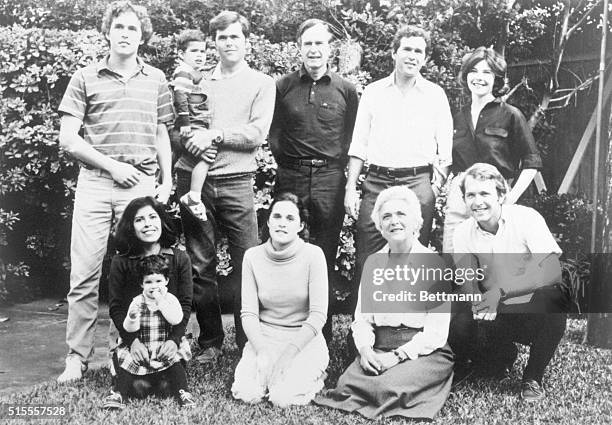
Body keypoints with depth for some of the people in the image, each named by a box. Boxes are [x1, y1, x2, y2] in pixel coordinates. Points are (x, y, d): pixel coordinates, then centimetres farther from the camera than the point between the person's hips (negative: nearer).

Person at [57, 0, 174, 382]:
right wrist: (111, 165, -7)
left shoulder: (156, 80, 13)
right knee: (85, 273, -2)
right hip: (95, 182, -1)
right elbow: (68, 138, 2)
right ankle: (78, 357, 7)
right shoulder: (86, 79, 6)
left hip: (141, 185, 1)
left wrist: (167, 183, 6)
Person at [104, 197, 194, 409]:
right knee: (139, 386, -21)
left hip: (169, 339, 0)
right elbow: (116, 308, -1)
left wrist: (174, 340, -14)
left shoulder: (180, 259, -1)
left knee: (166, 385, -22)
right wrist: (133, 340, -14)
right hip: (133, 339, 0)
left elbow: (185, 305, -1)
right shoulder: (121, 262, -2)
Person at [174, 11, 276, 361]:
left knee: (247, 264, -4)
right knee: (201, 265, 6)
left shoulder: (262, 84, 9)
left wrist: (216, 134, -13)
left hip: (236, 182, -2)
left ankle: (249, 343, 7)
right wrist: (189, 135, -7)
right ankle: (210, 342, 18)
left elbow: (257, 133, -4)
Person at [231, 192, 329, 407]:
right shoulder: (253, 256, -2)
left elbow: (318, 315, -12)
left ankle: (312, 375, 7)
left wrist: (288, 354, -19)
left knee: (283, 397, -24)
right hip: (264, 337, 2)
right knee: (247, 393, -22)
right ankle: (265, 369, 10)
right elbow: (248, 313, -3)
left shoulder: (313, 255, -10)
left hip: (305, 338, -2)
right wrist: (262, 352, -18)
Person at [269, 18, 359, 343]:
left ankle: (323, 336, 13)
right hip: (291, 175, 1)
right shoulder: (283, 86, 9)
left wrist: (340, 170, 0)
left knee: (325, 256, 3)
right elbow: (274, 133, 14)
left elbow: (352, 137, 8)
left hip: (330, 178, -1)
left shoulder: (345, 90, 7)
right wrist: (283, 161, 7)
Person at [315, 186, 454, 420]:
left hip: (424, 353, -4)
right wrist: (365, 349, -11)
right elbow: (362, 318, 10)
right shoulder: (372, 262, 14)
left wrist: (398, 355, -18)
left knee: (389, 387, -32)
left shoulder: (434, 263, -1)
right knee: (347, 383, -25)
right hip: (378, 350, 4)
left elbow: (436, 332, -8)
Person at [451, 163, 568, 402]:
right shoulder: (462, 234, -4)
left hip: (535, 310, -2)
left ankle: (533, 377, -11)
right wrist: (479, 304, -33)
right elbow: (468, 287, -8)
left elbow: (553, 271, -27)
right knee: (457, 321, -26)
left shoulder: (526, 218, -15)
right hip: (497, 315, 3)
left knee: (550, 297, -37)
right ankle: (502, 354, 8)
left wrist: (501, 290, -38)